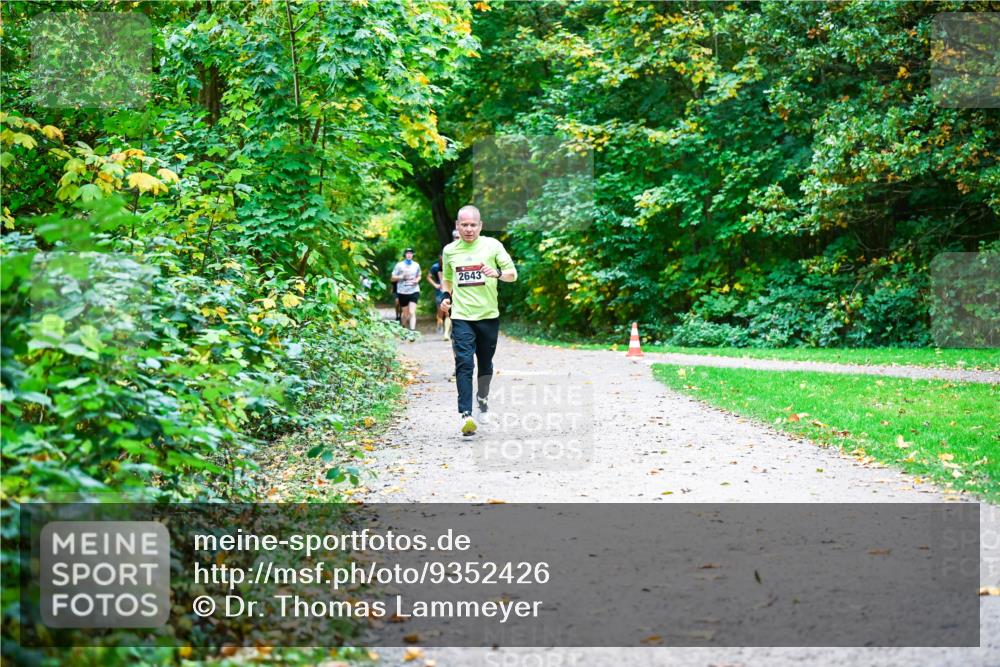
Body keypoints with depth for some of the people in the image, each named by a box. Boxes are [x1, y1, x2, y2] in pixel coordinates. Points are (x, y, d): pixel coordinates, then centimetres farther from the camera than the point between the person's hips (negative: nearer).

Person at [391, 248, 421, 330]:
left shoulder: (416, 265, 7)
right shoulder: (399, 265, 0)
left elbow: (419, 276, 22)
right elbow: (392, 278, 1)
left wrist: (417, 280, -1)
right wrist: (401, 276, -16)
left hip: (414, 291, 0)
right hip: (403, 292, 0)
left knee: (412, 312, -14)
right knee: (405, 313, 8)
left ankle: (412, 330, -21)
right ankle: (403, 327, 33)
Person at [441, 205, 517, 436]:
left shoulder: (492, 245, 0)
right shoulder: (449, 251, 7)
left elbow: (513, 274, 1)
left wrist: (498, 273, -19)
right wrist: (446, 296, 10)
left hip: (488, 315, 0)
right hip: (461, 317, 0)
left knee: (485, 363, 13)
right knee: (464, 364, -13)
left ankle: (482, 395, 43)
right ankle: (465, 414, -19)